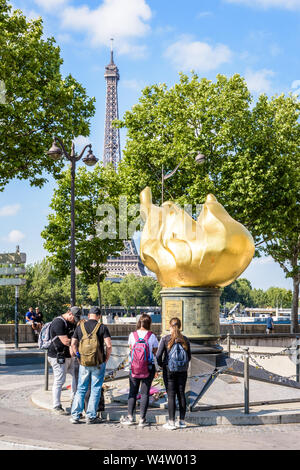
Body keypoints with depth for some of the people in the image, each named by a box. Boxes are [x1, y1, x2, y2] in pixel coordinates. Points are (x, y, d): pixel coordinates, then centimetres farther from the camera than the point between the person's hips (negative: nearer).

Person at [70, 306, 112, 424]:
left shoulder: (80, 326, 4)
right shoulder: (102, 327, -6)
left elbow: (73, 344, 4)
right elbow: (109, 345, -12)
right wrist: (106, 359, 2)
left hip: (83, 363, 3)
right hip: (98, 363, -3)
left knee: (81, 389, 12)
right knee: (95, 390, 6)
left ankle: (75, 415, 8)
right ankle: (90, 416, 7)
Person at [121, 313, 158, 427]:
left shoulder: (132, 335, -2)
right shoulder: (152, 336, -6)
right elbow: (155, 352, 5)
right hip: (149, 367, -1)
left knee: (133, 392, 10)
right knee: (145, 393, 3)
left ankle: (130, 417, 9)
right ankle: (142, 419, 3)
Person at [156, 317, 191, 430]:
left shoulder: (165, 339, -9)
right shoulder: (185, 339, 0)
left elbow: (158, 355, -11)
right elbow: (189, 357, 4)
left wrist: (161, 364, 7)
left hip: (169, 371, -3)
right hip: (182, 371, 3)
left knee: (171, 395, 0)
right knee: (181, 394, 10)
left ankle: (171, 422, 1)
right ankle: (182, 421, 16)